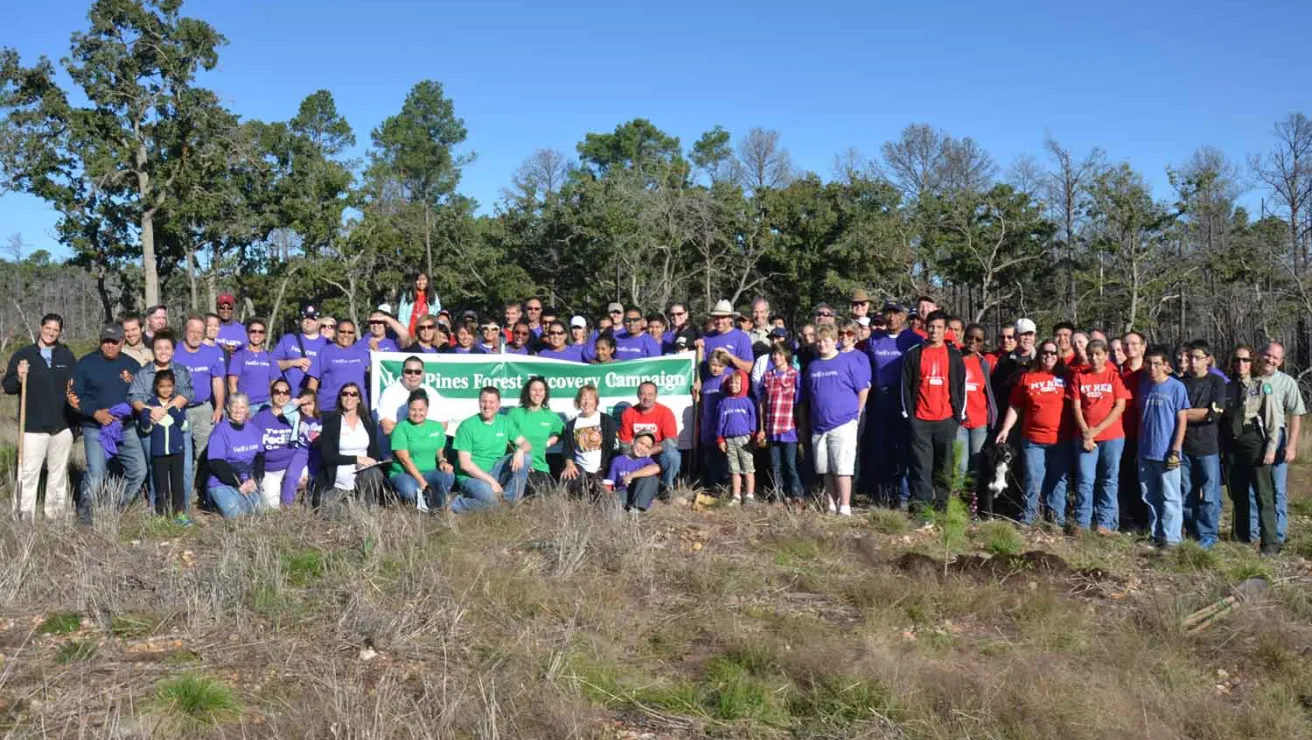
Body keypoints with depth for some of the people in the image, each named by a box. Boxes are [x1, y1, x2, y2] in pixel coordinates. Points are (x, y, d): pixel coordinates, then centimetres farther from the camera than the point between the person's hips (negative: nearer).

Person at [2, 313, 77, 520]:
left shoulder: (67, 356, 11)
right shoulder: (23, 355, 3)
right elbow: (7, 386, 2)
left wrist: (74, 388, -2)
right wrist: (19, 378, -18)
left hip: (62, 426, 3)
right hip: (33, 426, -3)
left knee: (59, 471, 10)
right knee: (28, 472, -7)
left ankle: (55, 514, 20)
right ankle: (24, 516, -1)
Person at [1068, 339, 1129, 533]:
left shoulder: (1115, 376, 1)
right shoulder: (1079, 376, 6)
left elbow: (1120, 407, -5)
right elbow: (1076, 407, 3)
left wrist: (1097, 429, -11)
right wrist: (1085, 433, -8)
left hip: (1112, 437, -1)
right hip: (1085, 437, 1)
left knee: (1109, 480, 4)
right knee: (1085, 480, 0)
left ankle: (1105, 523, 9)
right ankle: (1082, 523, 4)